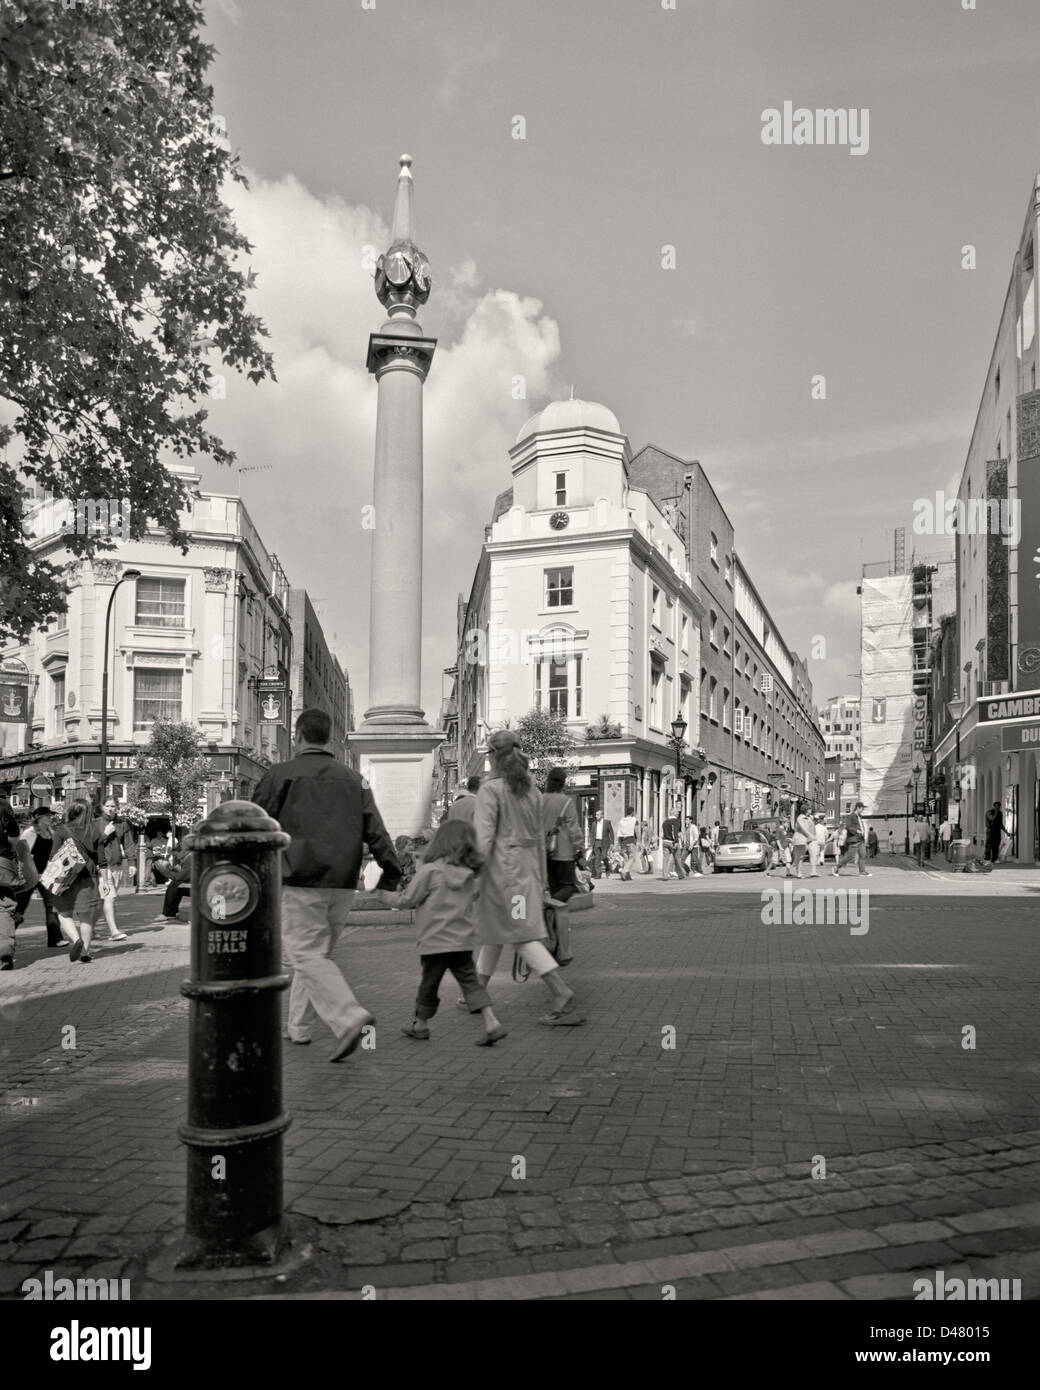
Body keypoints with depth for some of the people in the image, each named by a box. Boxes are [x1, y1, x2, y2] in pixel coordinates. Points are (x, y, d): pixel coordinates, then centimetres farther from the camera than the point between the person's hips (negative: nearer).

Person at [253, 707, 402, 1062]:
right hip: (343, 885, 5)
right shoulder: (353, 778, 11)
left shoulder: (280, 774, -1)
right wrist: (390, 866, 1)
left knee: (308, 955, -4)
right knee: (318, 951, 17)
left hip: (301, 881, -5)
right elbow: (374, 826, 3)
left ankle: (350, 1017, -21)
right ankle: (298, 1026, 26)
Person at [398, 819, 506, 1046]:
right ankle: (491, 1023, -6)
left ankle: (420, 1024, 29)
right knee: (470, 981, 6)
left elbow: (408, 900, -9)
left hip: (435, 941, -4)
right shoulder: (469, 874, 3)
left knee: (429, 982, 12)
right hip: (464, 940, 4)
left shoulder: (429, 870, -13)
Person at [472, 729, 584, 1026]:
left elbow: (484, 836, -15)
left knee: (524, 936, -7)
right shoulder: (531, 788, 11)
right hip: (527, 866, 7)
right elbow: (540, 836, 14)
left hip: (502, 867, -7)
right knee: (493, 931, 18)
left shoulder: (491, 788, -9)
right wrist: (541, 880, 19)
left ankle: (563, 996, -15)